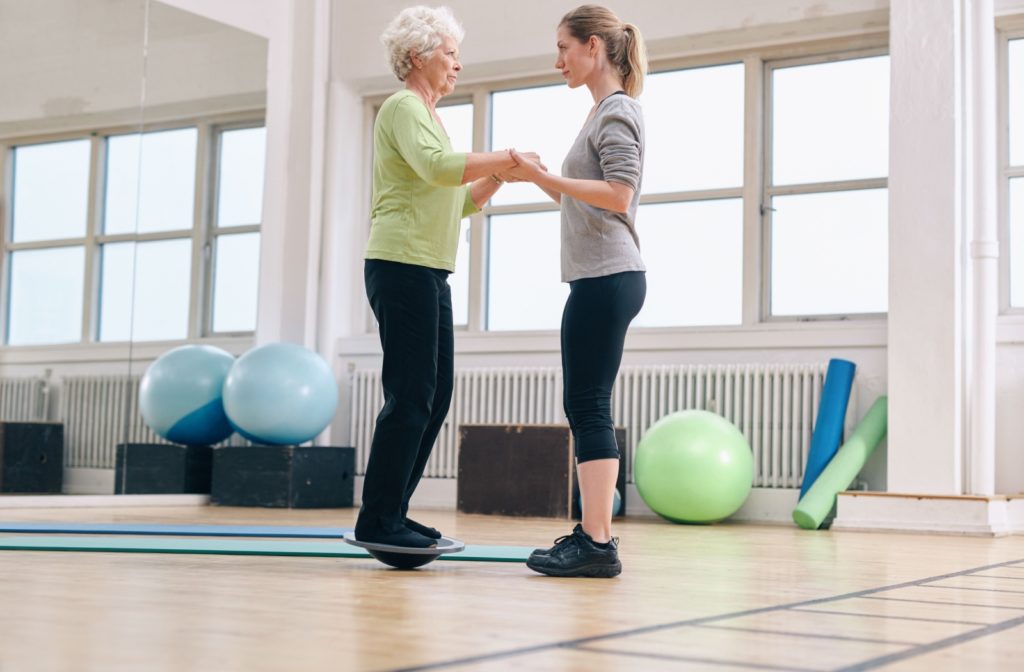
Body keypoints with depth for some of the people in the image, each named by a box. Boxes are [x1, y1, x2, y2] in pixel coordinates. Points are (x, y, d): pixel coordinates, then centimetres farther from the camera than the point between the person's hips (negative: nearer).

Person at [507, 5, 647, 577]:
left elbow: (619, 193, -18)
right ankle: (593, 534, 11)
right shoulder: (605, 112, 22)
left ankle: (597, 542, -12)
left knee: (589, 406, -11)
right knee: (587, 408, 8)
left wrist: (542, 176, -19)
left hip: (607, 278, -10)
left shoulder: (618, 110, -6)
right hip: (600, 277, 10)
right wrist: (537, 176, 17)